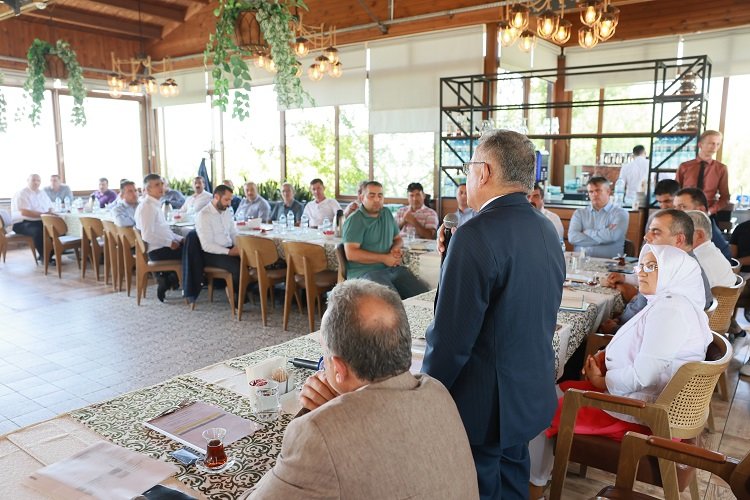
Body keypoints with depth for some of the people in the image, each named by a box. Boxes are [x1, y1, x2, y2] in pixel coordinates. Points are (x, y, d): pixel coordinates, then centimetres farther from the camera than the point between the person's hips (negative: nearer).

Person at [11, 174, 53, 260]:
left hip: (41, 221, 8)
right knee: (38, 231, -38)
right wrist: (42, 214, -23)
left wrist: (50, 213, -5)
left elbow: (50, 208, 19)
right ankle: (44, 256, -22)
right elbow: (24, 212, -20)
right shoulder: (21, 194, -8)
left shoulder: (42, 193, 17)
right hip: (23, 223, -7)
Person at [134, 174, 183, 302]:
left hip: (163, 246, 10)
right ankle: (169, 281, 6)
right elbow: (148, 236, -23)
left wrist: (179, 238, 10)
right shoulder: (147, 206, -15)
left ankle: (165, 278, 12)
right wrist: (170, 243, -18)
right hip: (157, 250, -10)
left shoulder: (155, 205, 15)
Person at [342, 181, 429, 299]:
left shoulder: (386, 213, 18)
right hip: (364, 270, -6)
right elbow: (351, 254, -14)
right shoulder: (354, 220, -4)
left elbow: (398, 238, 29)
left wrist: (395, 248, 3)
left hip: (391, 268, 7)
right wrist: (384, 258, -12)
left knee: (424, 293, -15)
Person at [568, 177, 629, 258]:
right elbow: (572, 237, -3)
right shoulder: (579, 213, 13)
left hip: (608, 261, -1)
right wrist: (603, 237, -7)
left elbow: (611, 236, -12)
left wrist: (587, 232, 0)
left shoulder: (620, 213, 6)